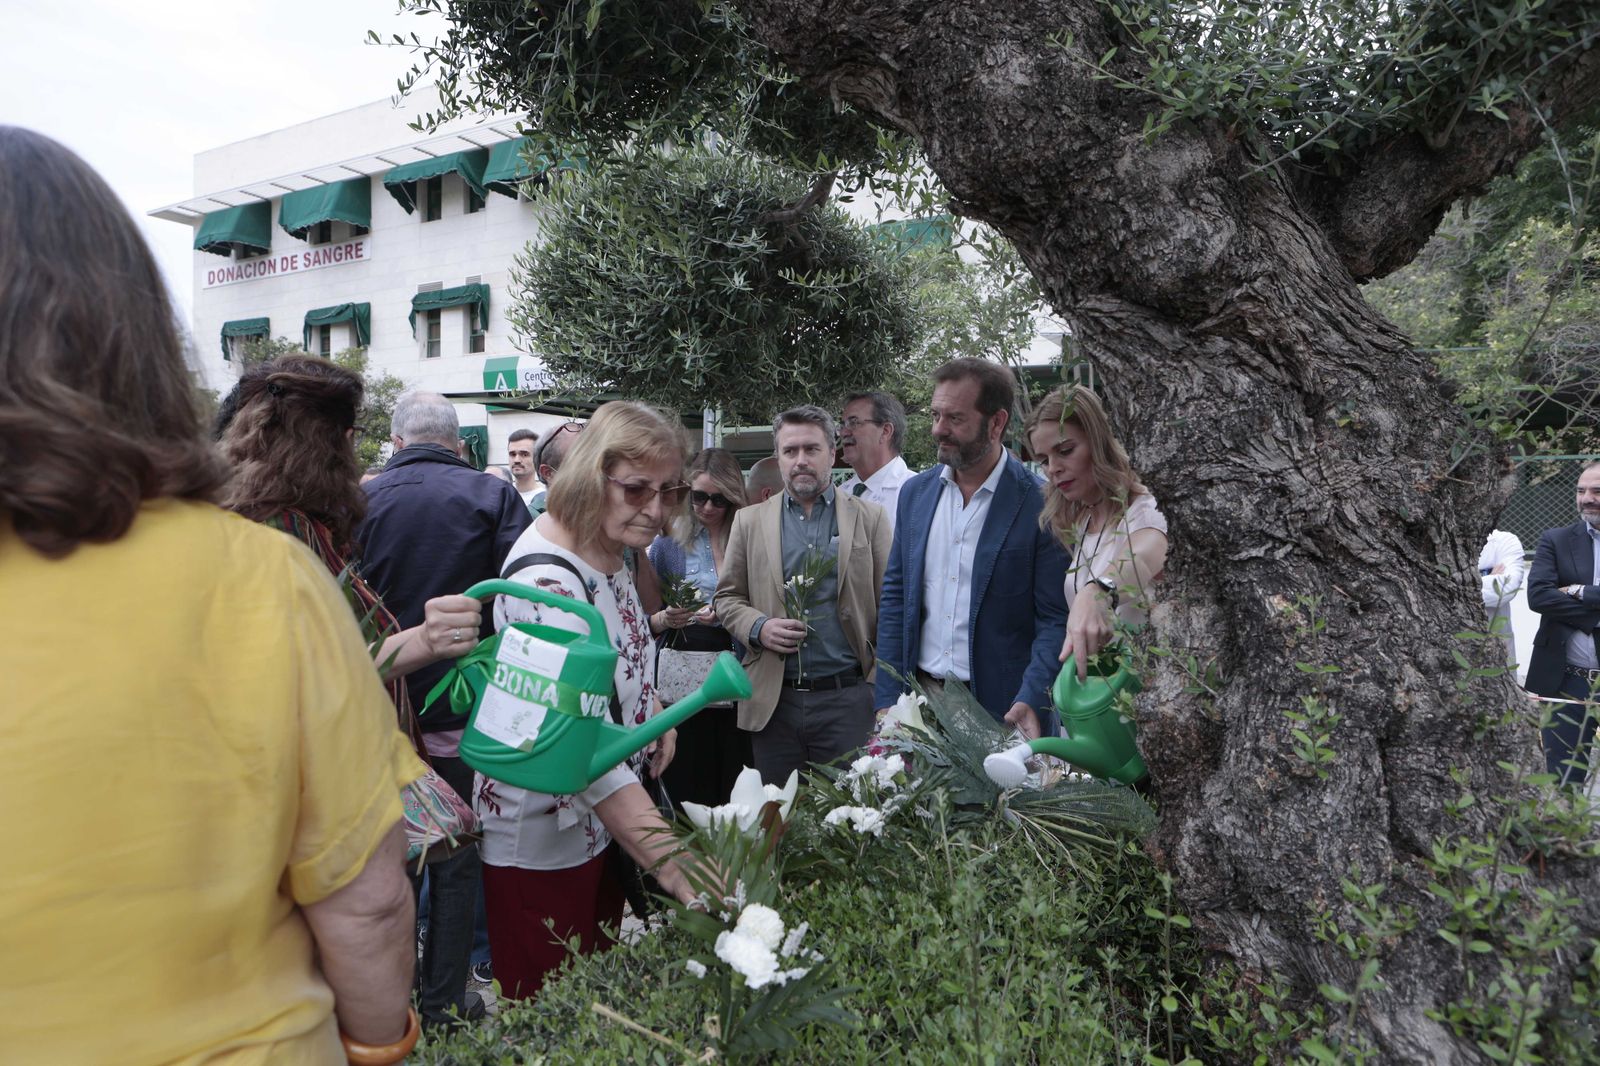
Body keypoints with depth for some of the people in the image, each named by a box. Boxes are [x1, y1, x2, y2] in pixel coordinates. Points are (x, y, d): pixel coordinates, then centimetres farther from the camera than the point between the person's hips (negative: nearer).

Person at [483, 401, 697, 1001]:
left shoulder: (608, 552, -1)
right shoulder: (546, 580, -30)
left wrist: (652, 713, -2)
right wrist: (678, 871, -42)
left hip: (607, 820, 9)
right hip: (543, 842, -8)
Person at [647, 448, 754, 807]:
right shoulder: (670, 539, 4)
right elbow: (645, 619, 7)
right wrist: (665, 619, -13)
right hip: (681, 677, 0)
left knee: (734, 787, 3)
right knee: (684, 788, 4)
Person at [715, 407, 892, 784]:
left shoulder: (869, 518, 4)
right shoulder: (749, 521, 8)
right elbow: (727, 597, 12)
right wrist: (758, 627, -9)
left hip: (848, 697, -1)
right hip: (774, 700, 2)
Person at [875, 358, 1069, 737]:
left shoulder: (1041, 504, -11)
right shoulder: (914, 492, 5)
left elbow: (1056, 620, -9)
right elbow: (895, 598, 7)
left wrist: (1030, 700, -22)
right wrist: (887, 700, 2)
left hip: (1002, 710, -4)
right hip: (918, 702, 4)